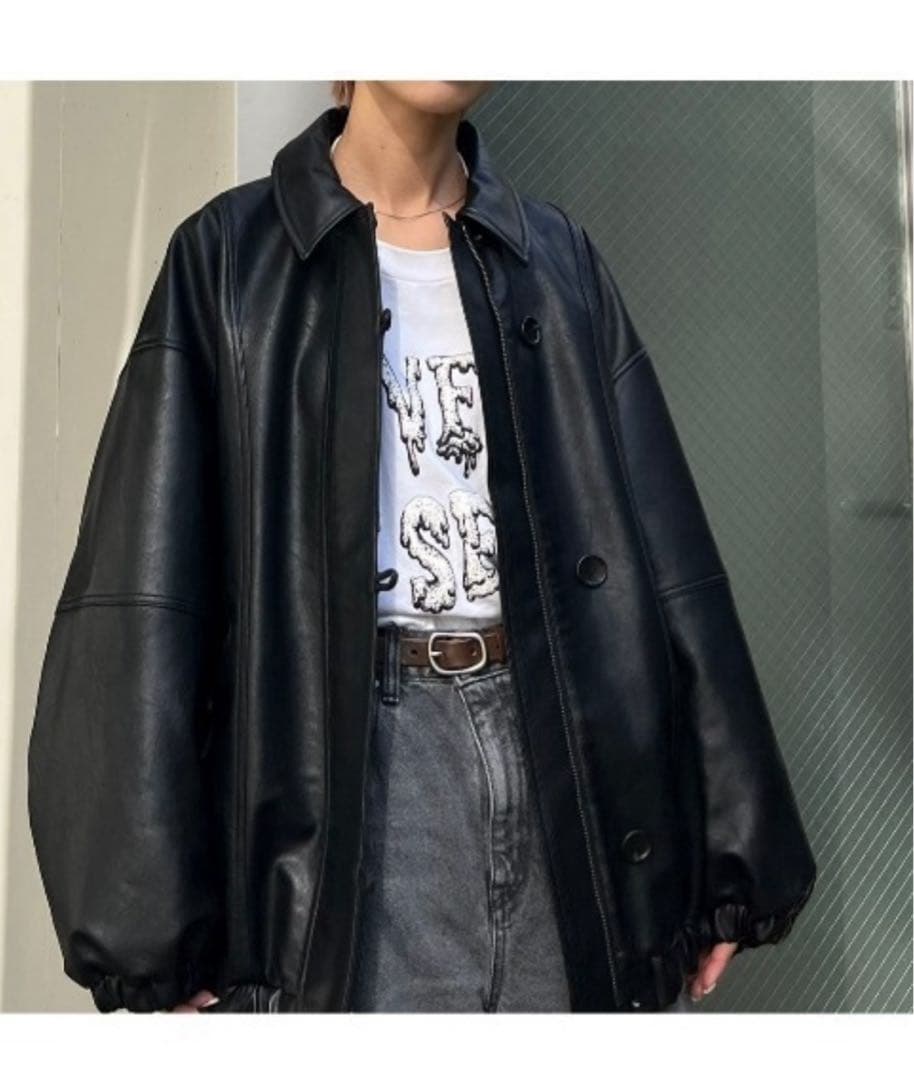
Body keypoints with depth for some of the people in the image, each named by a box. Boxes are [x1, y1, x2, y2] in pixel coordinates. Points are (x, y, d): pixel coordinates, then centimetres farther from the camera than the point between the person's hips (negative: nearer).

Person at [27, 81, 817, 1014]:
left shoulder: (560, 262, 13)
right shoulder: (231, 257, 4)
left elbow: (665, 559, 9)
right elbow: (150, 582, -3)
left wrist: (726, 842, 5)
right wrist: (152, 906, -10)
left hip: (564, 748, 3)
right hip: (348, 755, -3)